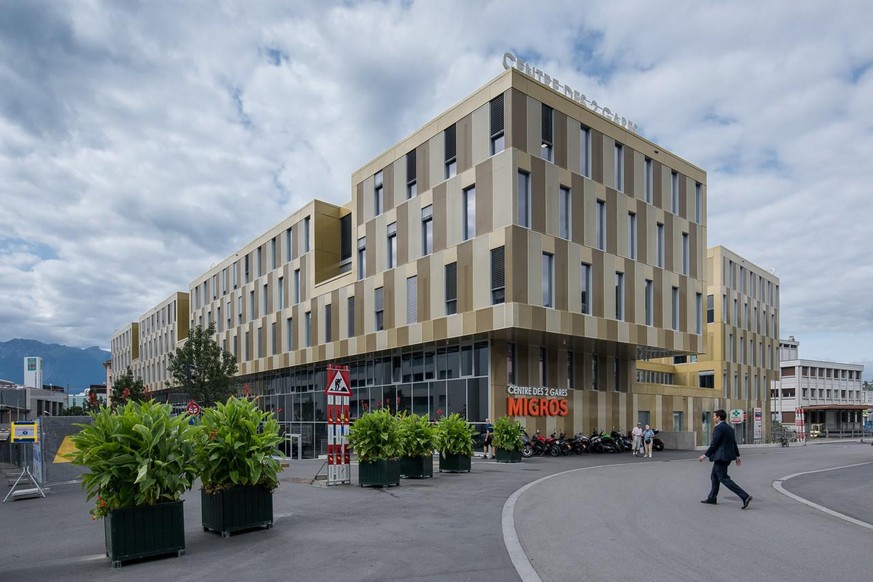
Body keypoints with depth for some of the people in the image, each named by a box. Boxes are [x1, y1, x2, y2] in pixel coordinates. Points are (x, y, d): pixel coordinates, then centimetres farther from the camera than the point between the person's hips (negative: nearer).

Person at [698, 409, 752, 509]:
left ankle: (745, 496, -14)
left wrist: (705, 455, -13)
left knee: (724, 478, -8)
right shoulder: (729, 428, 12)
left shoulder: (718, 428, -16)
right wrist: (737, 456, 23)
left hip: (721, 457, -10)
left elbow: (714, 444, -18)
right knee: (714, 476, 18)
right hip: (727, 456, 10)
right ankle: (712, 498, 24)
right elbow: (734, 443, 17)